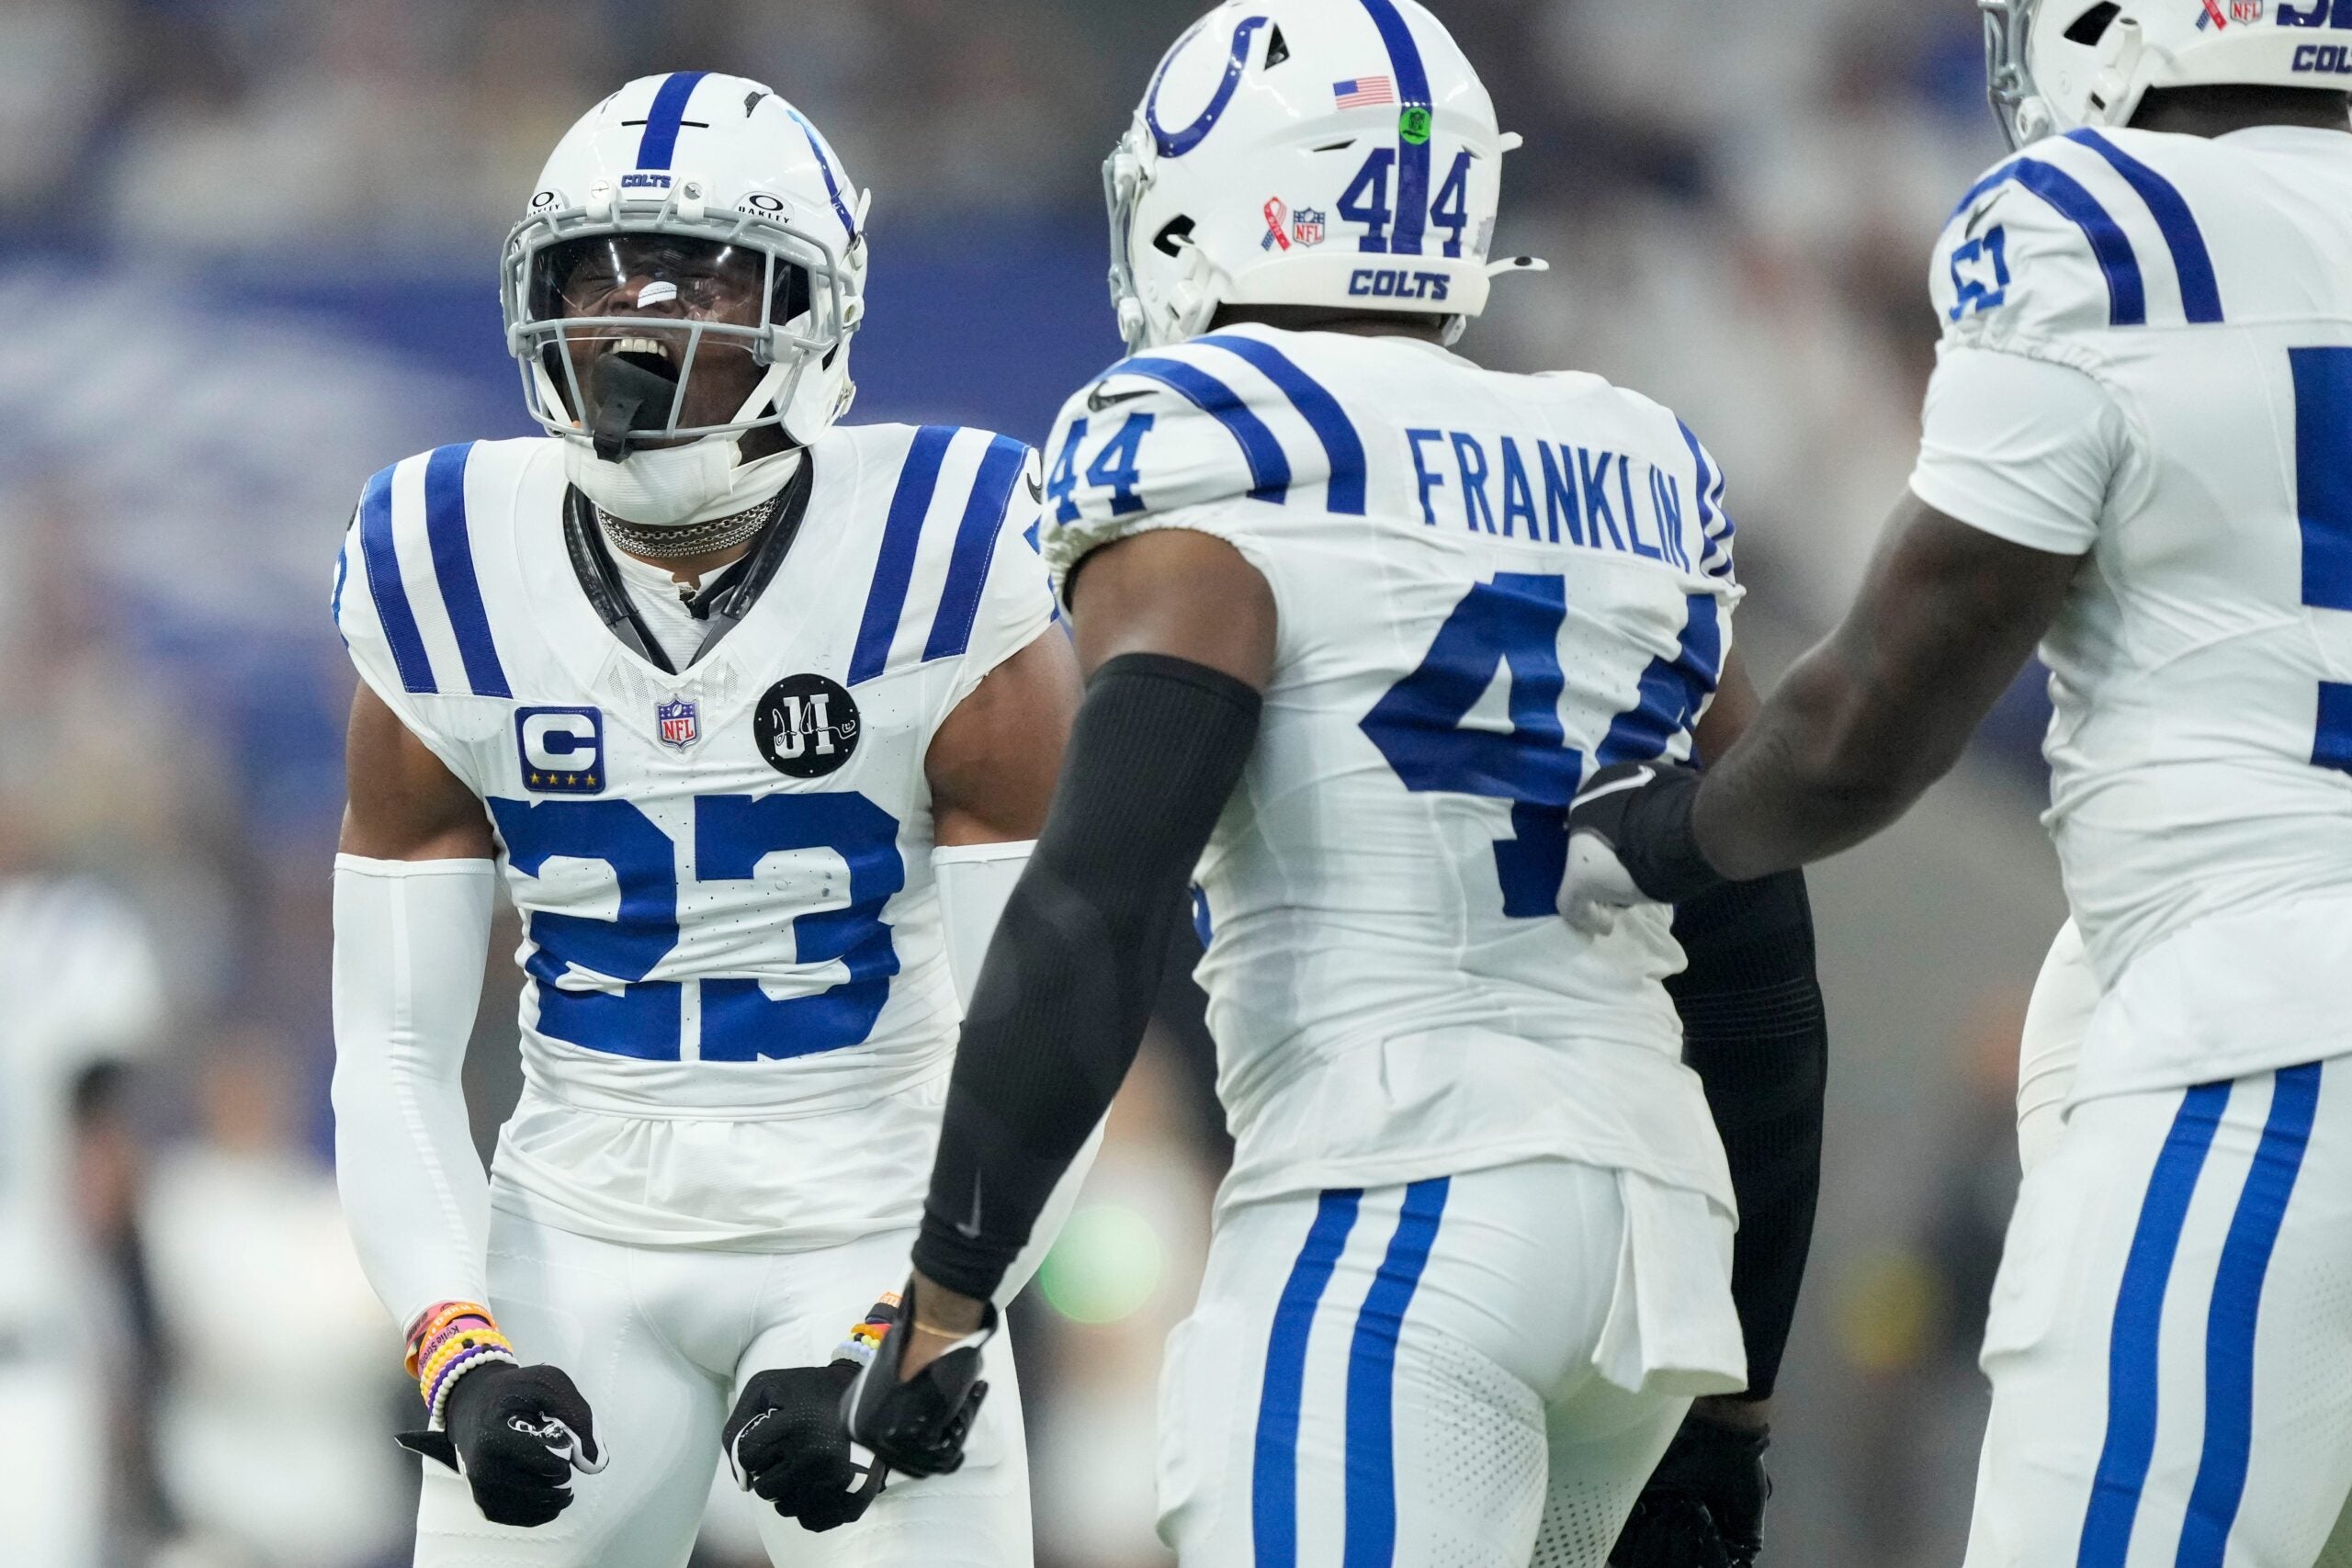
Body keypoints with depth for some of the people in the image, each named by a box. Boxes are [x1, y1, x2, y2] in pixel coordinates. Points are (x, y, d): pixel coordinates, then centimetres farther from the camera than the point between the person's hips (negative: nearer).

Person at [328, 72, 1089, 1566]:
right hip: (583, 1250, 3)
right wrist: (459, 1357, -13)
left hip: (870, 1243, -2)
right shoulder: (448, 587, -2)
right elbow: (393, 1057, 2)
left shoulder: (942, 577, -11)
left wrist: (894, 1353, -21)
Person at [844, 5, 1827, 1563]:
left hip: (1387, 1217, -8)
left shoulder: (1215, 485, -3)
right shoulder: (1637, 486, 18)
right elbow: (1760, 968, 21)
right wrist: (1722, 1383, 28)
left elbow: (1098, 916, -14)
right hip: (1659, 1206, 8)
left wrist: (946, 1296, -10)